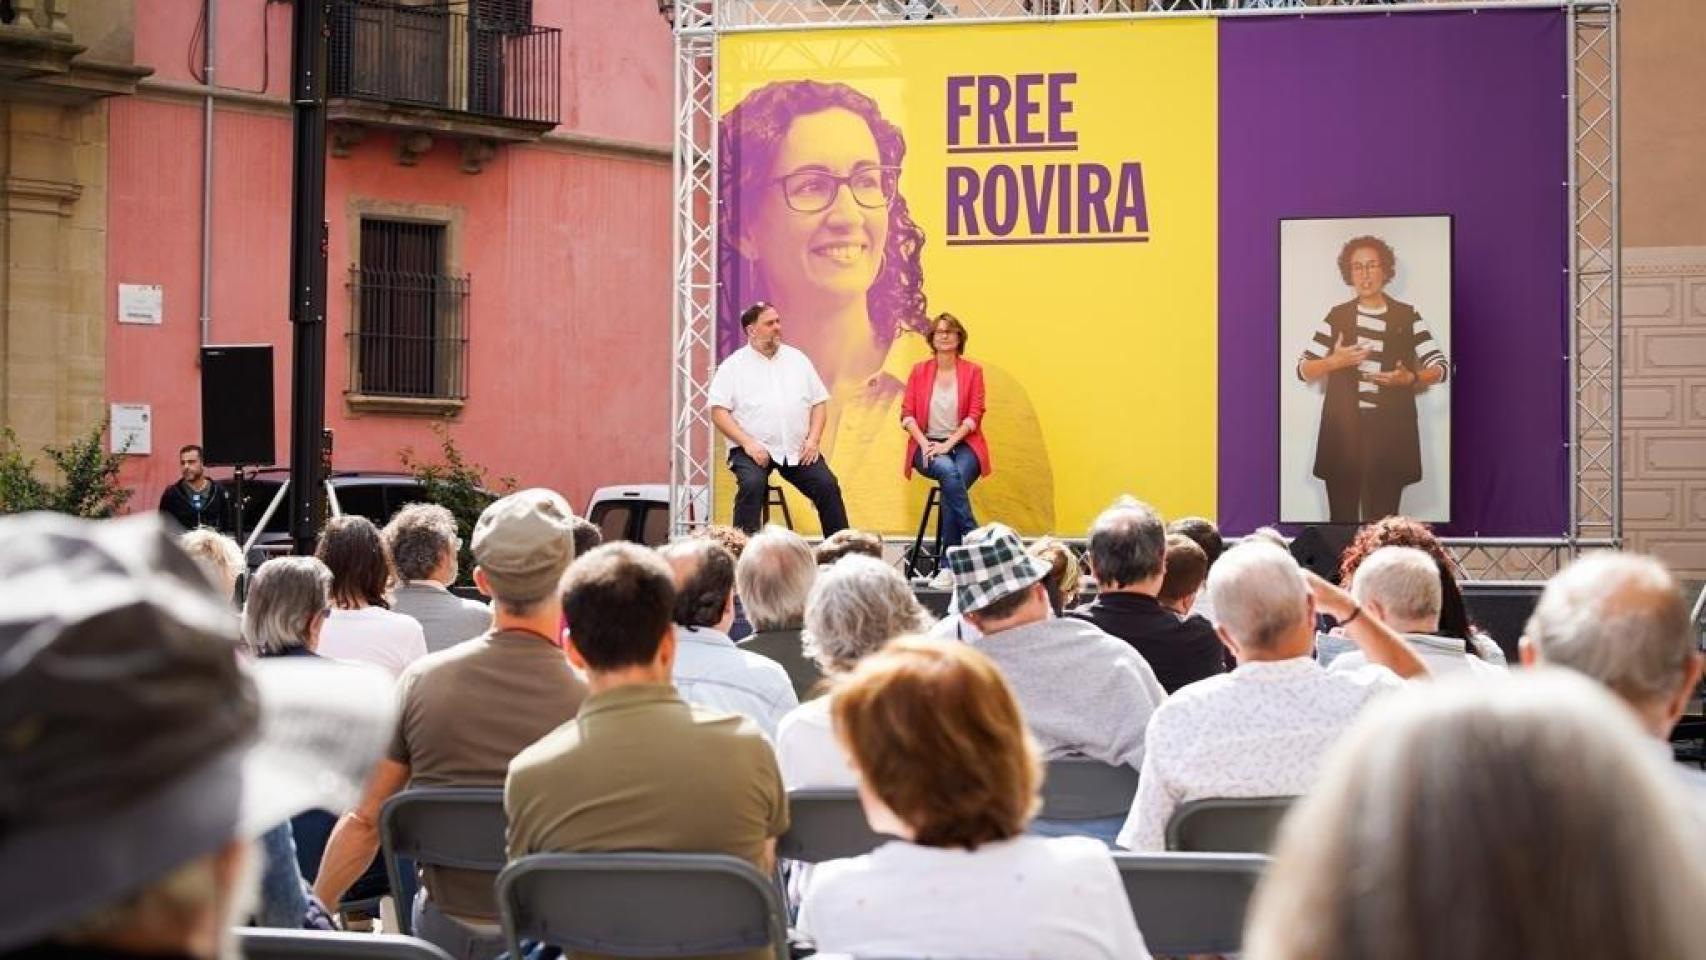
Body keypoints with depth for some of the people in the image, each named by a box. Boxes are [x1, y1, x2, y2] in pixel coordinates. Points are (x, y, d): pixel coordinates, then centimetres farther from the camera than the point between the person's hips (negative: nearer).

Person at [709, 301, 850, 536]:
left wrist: (813, 439, -1)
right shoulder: (733, 366, 3)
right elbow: (719, 412, -3)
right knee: (752, 484, -32)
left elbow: (819, 402, 16)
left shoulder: (797, 359, 15)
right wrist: (747, 443, -16)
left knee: (827, 486, -16)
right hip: (753, 449, -3)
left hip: (798, 450, 3)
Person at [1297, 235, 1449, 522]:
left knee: (1382, 521, -7)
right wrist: (1334, 361, -10)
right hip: (1342, 432, 1)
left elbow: (1441, 368, 3)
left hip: (1390, 433, -1)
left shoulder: (1407, 317, 6)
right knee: (1342, 518, -1)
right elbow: (1303, 370, 9)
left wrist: (1409, 378, -15)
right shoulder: (1337, 317, 9)